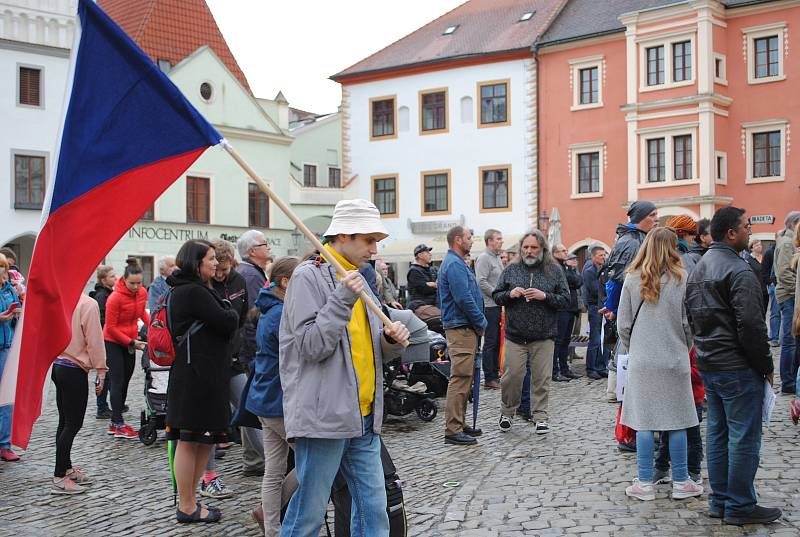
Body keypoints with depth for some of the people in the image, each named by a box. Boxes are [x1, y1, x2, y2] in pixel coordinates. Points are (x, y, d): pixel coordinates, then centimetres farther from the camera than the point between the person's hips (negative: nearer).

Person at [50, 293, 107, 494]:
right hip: (75, 370, -7)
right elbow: (94, 340, -14)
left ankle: (67, 468, 28)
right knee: (73, 424, -1)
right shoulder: (88, 304, -15)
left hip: (58, 366, 7)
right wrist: (100, 371, -7)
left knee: (65, 422, 17)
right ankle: (59, 478, 1)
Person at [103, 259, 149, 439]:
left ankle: (115, 423, 15)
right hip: (113, 342, -6)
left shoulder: (142, 293, -3)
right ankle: (119, 425, -8)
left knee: (125, 381, 8)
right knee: (118, 381, -9)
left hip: (131, 342, 6)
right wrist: (131, 342, -18)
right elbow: (111, 327, -17)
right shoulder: (115, 298, -21)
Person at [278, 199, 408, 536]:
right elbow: (310, 347, -16)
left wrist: (391, 340, -1)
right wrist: (343, 300, -22)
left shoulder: (358, 279, 17)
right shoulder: (309, 276, -7)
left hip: (363, 419, 8)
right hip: (323, 417, -8)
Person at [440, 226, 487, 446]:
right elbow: (464, 299, -22)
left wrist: (478, 322, 15)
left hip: (466, 328, 11)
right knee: (460, 379, -10)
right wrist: (481, 322, -11)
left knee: (464, 378, 15)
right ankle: (453, 430, -8)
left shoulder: (456, 263, 20)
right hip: (461, 329, -11)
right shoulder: (454, 265, -14)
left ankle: (459, 424, 21)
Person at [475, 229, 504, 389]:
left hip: (499, 306, 9)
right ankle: (489, 378, -1)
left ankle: (495, 374, 19)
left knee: (497, 342, 12)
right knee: (490, 343, -5)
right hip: (490, 306, -9)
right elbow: (481, 282, -19)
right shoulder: (484, 258, -10)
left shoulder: (498, 258, 19)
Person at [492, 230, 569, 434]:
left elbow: (565, 299, 2)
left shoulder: (554, 271, 5)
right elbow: (496, 296, 11)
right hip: (515, 334, 1)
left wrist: (545, 296, -14)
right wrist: (510, 294, -10)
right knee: (512, 375, 1)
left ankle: (540, 417, 13)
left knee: (542, 377, 2)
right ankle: (507, 413, 20)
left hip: (544, 336, 0)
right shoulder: (511, 270, 8)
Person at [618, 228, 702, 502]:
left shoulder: (632, 280, -1)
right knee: (677, 421, 8)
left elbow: (623, 324, 2)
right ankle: (681, 482, 16)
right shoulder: (682, 279, -5)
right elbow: (689, 323, -2)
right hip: (675, 360, 0)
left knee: (644, 422, 4)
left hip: (642, 360, 1)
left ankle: (645, 484, 9)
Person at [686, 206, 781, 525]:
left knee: (717, 433, 14)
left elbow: (691, 315, 18)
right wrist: (766, 365, -10)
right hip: (737, 367, -9)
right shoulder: (738, 271, -17)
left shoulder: (699, 268, 13)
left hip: (708, 364, 9)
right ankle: (740, 507, 6)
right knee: (744, 437, -1)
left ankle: (720, 501, 21)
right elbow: (750, 325, -20)